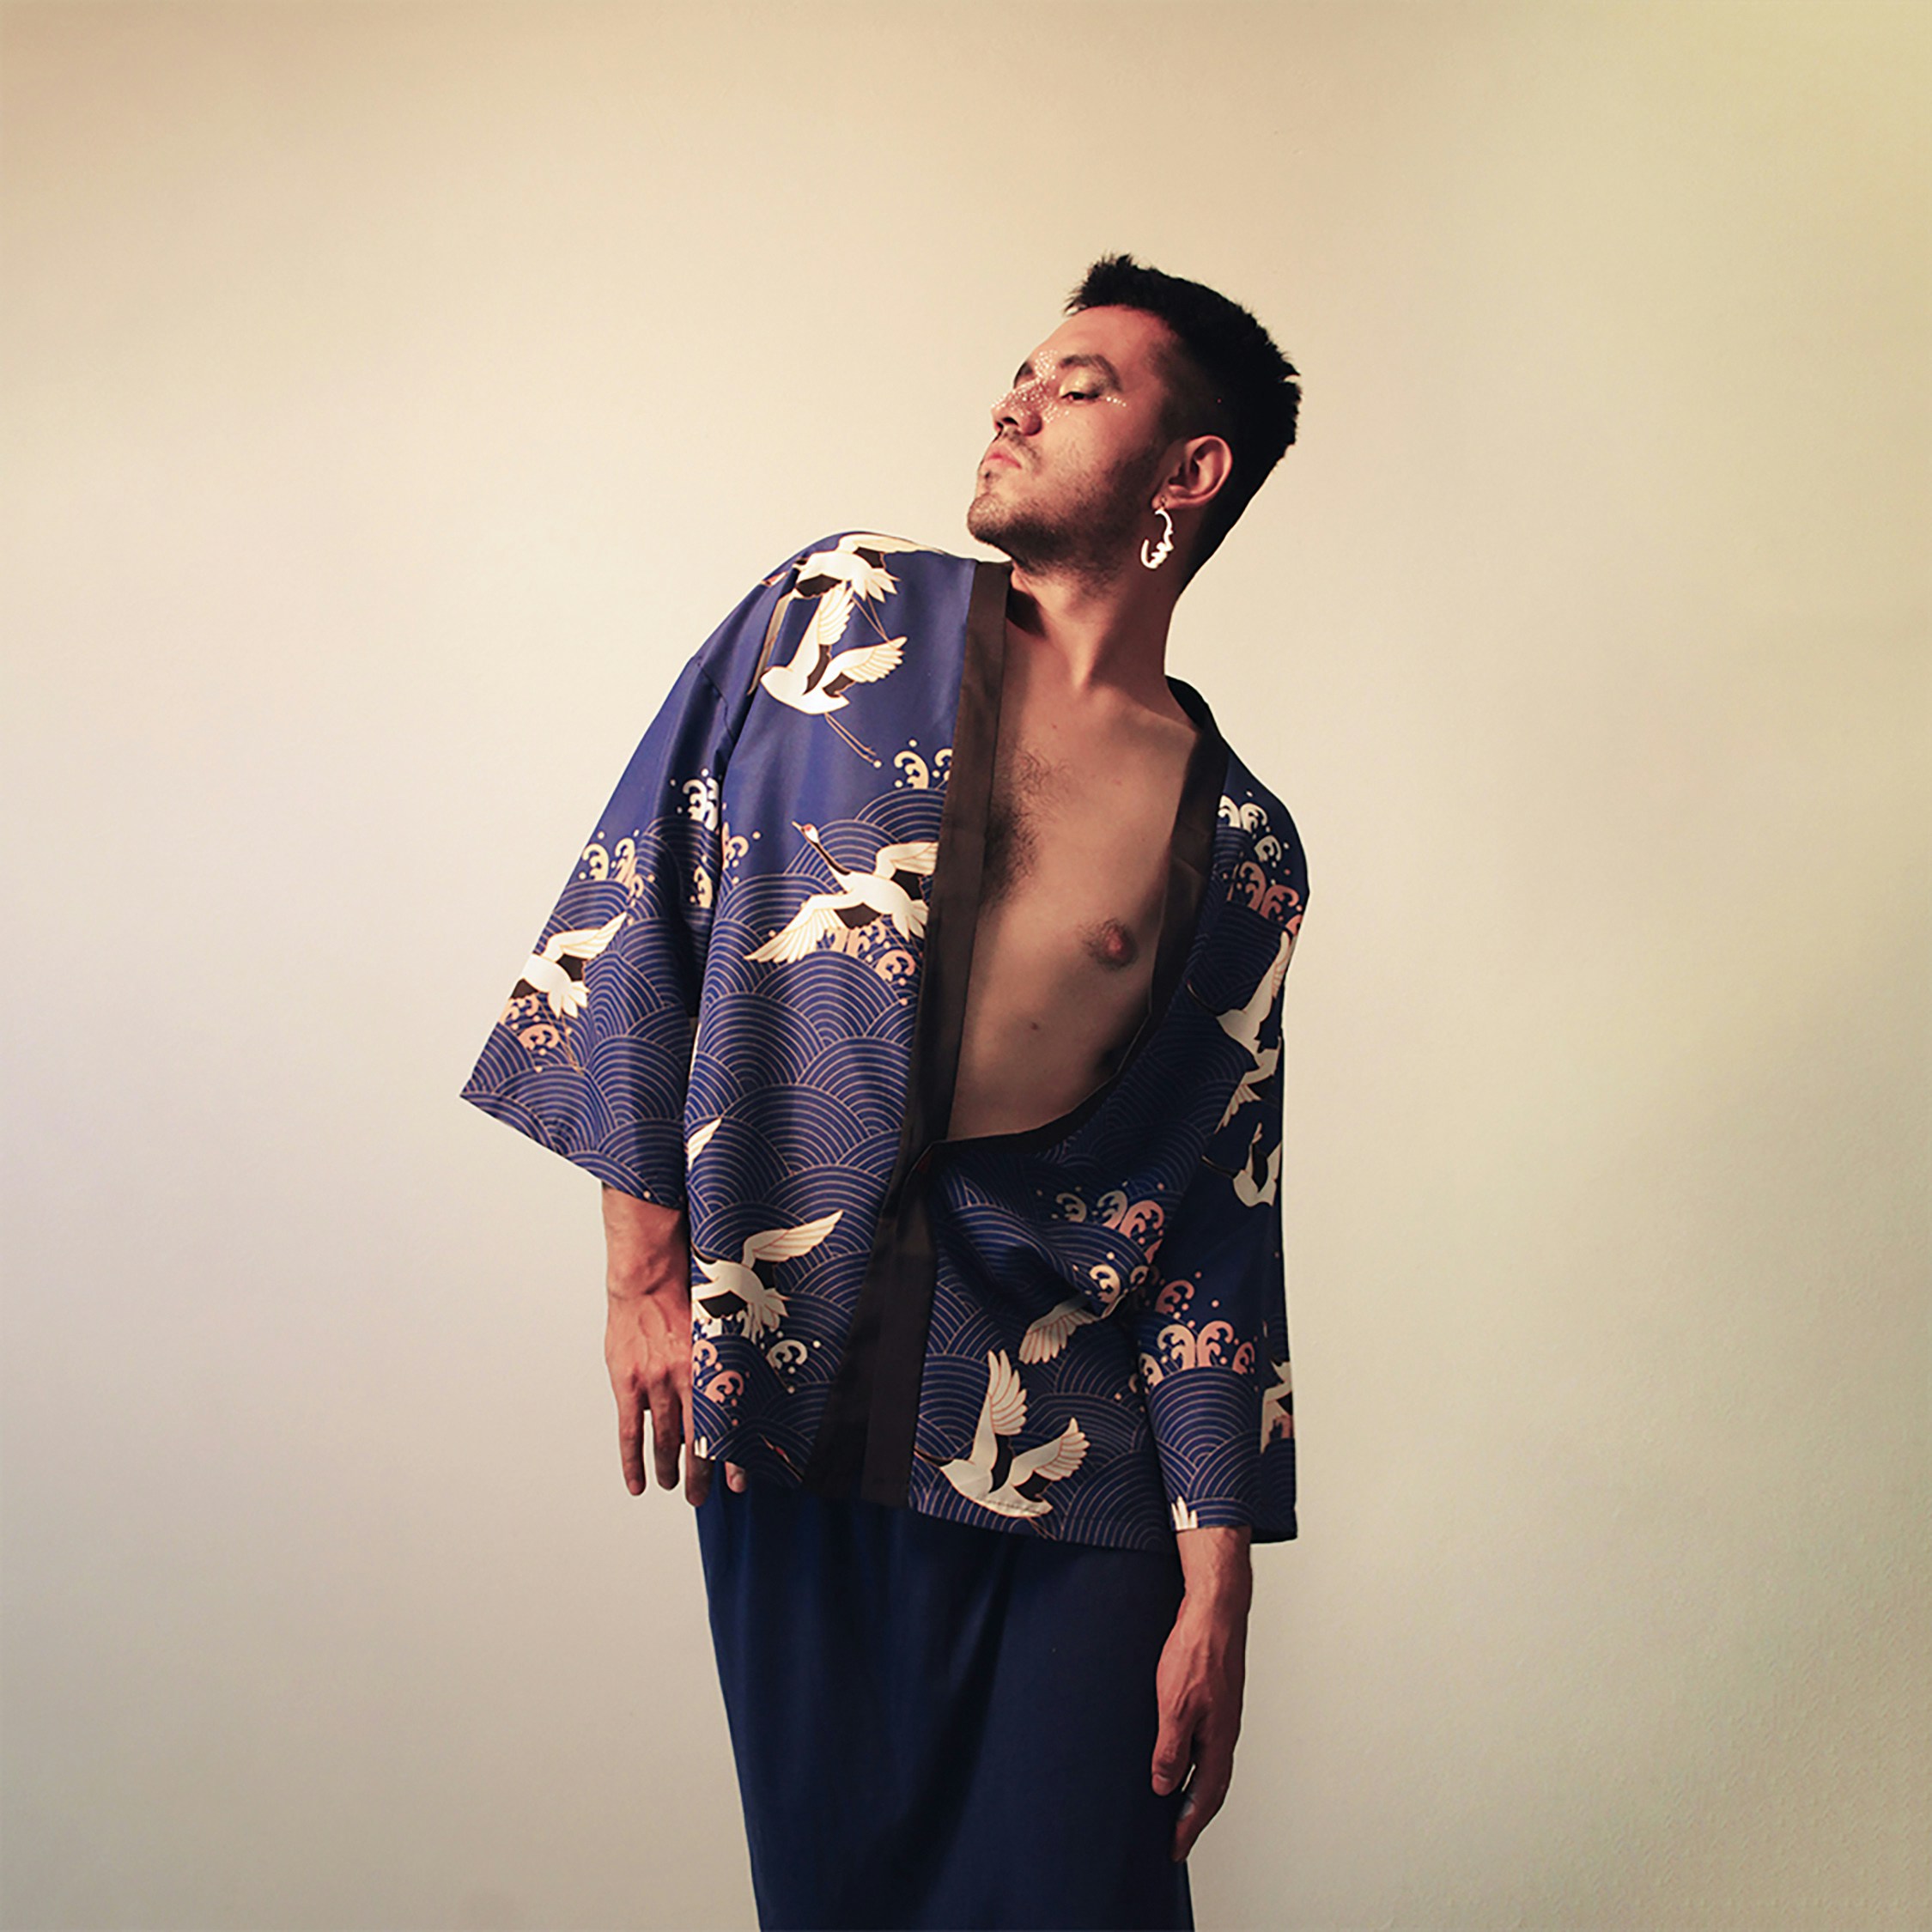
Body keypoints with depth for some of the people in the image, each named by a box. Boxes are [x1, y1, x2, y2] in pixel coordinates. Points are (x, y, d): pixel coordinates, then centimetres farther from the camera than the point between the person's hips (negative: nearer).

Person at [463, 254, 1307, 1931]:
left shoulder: (1237, 848, 4)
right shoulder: (837, 614, 4)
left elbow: (1218, 1229, 4)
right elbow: (632, 913, 2)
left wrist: (1217, 1593, 2)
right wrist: (645, 1268, -2)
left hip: (1065, 1440, 0)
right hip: (779, 1381, 0)